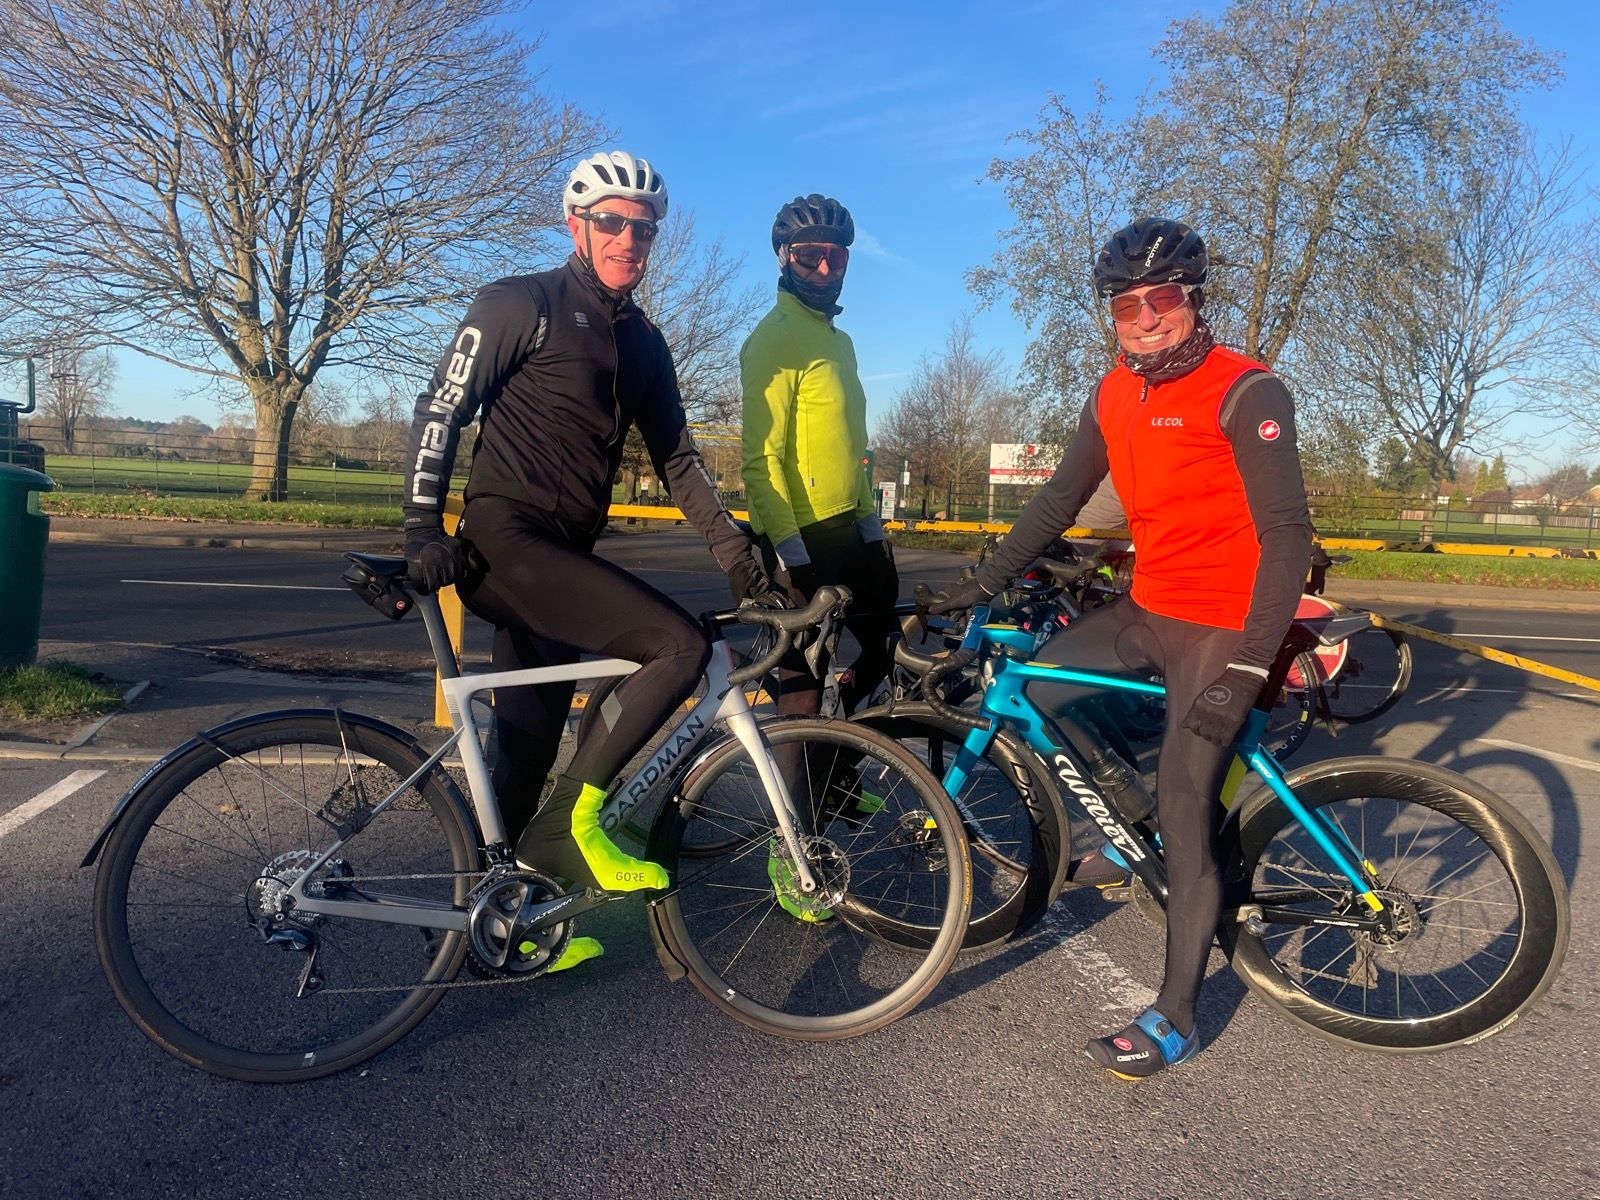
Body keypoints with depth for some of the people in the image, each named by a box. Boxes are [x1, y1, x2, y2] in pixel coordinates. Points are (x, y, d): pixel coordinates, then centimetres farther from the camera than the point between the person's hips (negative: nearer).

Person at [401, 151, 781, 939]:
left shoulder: (643, 343, 16)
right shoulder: (521, 305, -3)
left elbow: (675, 457, 15)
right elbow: (439, 410, -5)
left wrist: (735, 549, 6)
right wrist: (423, 531, -14)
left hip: (563, 553, 7)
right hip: (506, 542, -7)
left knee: (530, 741, 12)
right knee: (682, 646, -20)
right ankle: (569, 823, -9)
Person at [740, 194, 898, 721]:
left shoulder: (839, 340, 19)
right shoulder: (776, 337, -11)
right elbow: (761, 457, -18)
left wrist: (870, 520, 18)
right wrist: (789, 553, -23)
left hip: (846, 528, 9)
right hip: (803, 535, -9)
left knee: (880, 644, 16)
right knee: (804, 672, -2)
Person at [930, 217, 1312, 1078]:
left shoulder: (1244, 392, -15)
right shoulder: (1116, 396, 6)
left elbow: (1286, 534, -19)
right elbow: (1058, 501, 11)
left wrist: (1246, 667, -25)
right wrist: (981, 584, 7)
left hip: (1220, 626, -7)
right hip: (1148, 609, 7)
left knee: (1184, 820, -6)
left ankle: (1175, 1018, 9)